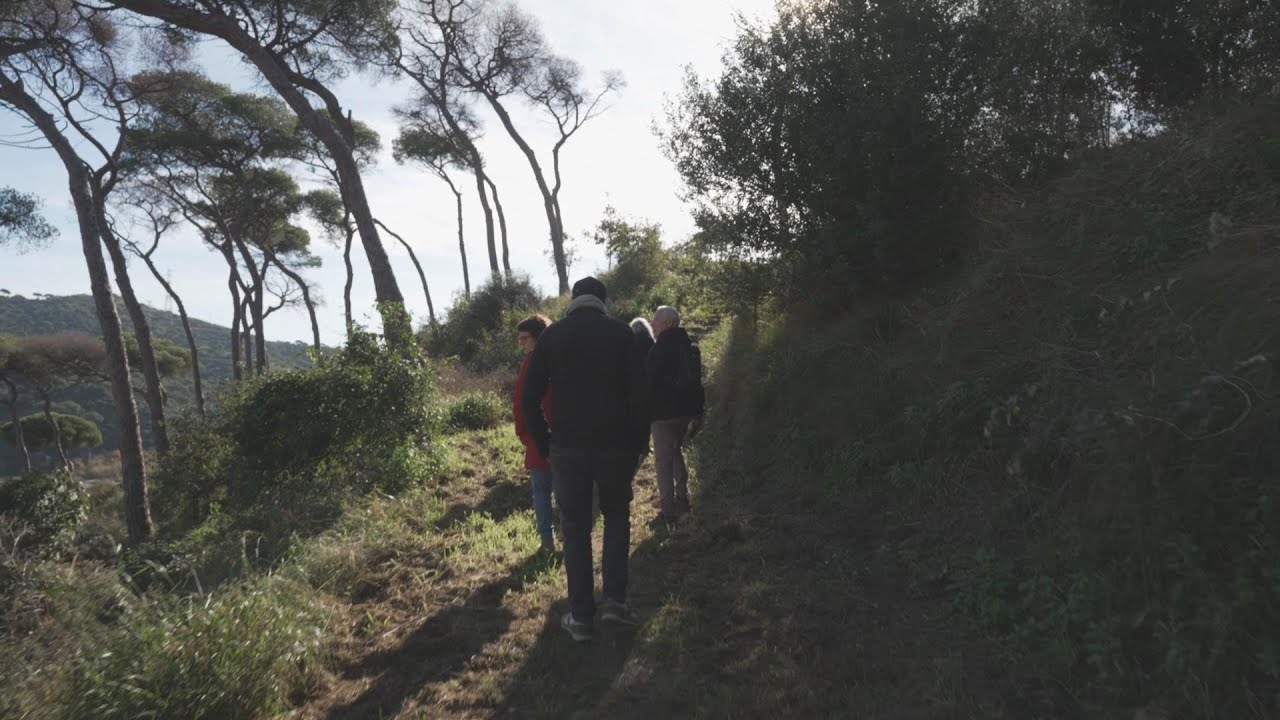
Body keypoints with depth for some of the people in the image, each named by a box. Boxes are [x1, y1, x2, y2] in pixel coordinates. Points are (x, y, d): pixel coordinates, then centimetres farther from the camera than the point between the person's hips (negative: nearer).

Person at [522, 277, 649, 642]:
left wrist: (544, 445, 8)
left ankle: (581, 616, 14)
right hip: (614, 445, 0)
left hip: (567, 448, 0)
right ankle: (615, 599, 10)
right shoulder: (621, 333, 0)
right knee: (617, 517, 20)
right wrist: (637, 444, 3)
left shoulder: (551, 335, 3)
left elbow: (529, 398, 0)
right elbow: (639, 393, -5)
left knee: (575, 529, 11)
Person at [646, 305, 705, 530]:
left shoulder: (660, 348, -14)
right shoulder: (688, 345, 11)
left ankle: (668, 513, -4)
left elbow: (651, 382, -14)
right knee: (676, 453, 23)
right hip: (685, 409, 9)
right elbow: (696, 381, 15)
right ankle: (681, 500, 31)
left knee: (663, 462, -5)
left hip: (664, 412, -8)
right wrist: (698, 413, 19)